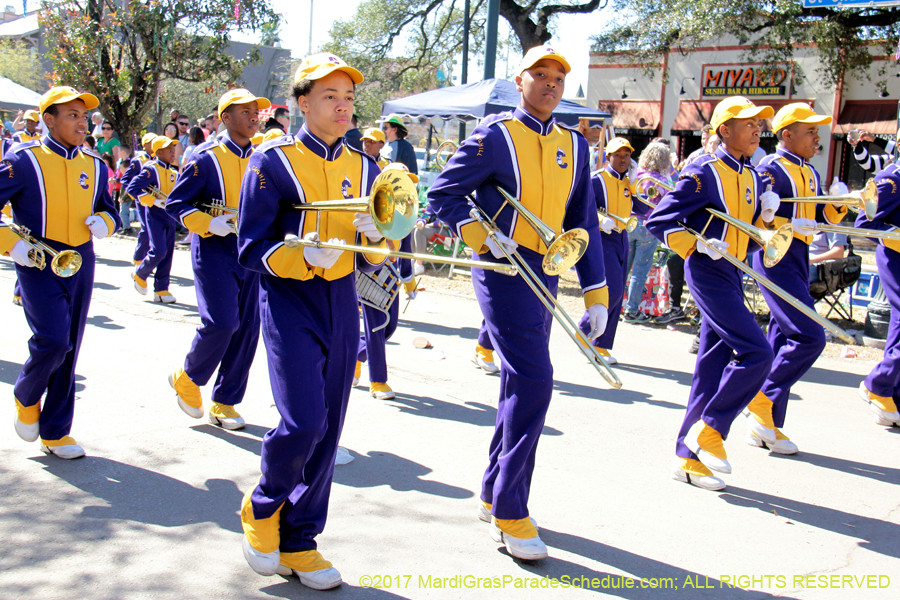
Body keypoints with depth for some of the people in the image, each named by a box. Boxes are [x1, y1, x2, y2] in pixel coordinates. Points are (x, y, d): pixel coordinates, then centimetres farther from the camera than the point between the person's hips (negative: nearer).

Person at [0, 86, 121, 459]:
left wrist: (104, 222, -2)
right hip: (38, 262, -5)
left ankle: (55, 433, 20)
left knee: (69, 348, 7)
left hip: (81, 263, 5)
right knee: (53, 340, -18)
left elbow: (109, 209, 20)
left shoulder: (94, 166, 8)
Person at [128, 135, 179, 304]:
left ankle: (161, 290, 11)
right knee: (158, 251, -12)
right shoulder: (151, 169, -9)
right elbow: (132, 188, -14)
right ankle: (139, 274, 15)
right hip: (155, 215, -7)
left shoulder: (174, 172, 12)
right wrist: (153, 201, -19)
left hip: (170, 216, 7)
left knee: (168, 253, 4)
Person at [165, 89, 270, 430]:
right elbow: (175, 203, -5)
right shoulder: (206, 158, -5)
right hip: (215, 251, -5)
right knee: (221, 322, -15)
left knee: (247, 328, 3)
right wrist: (208, 224, -19)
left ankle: (225, 403, 16)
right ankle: (187, 378, 14)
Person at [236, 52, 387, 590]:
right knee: (303, 421, -16)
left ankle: (298, 541, 22)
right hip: (290, 302, -5)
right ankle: (263, 507, 15)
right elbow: (251, 249, -7)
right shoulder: (274, 161, -5)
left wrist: (375, 238, -11)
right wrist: (305, 256, -23)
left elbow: (372, 263, 11)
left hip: (342, 304, 5)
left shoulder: (364, 169, 9)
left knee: (328, 429, 7)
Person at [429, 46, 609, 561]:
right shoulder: (494, 136, -6)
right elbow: (443, 193, -3)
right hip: (502, 269, -7)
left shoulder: (575, 146, 10)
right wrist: (482, 236, -18)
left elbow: (584, 223, 11)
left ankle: (494, 493, 31)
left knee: (521, 385, 14)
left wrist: (597, 296, 8)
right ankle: (510, 512, -3)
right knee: (534, 381, -15)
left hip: (544, 274, 7)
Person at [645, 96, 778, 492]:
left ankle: (688, 456, 15)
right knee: (757, 352, -16)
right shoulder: (703, 172, -10)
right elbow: (659, 222, -13)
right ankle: (709, 429, 0)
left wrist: (766, 216, 0)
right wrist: (698, 245, -20)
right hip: (707, 273, -8)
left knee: (714, 367, 8)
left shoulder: (752, 178, 13)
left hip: (732, 275, 8)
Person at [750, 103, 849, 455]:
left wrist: (837, 202, -1)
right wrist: (791, 225, -26)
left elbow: (825, 217, 19)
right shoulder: (771, 168, -9)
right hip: (774, 256, -9)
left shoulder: (810, 174, 17)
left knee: (783, 340, 9)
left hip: (798, 260, 9)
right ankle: (761, 398, -2)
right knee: (810, 337, -17)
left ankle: (765, 426, 15)